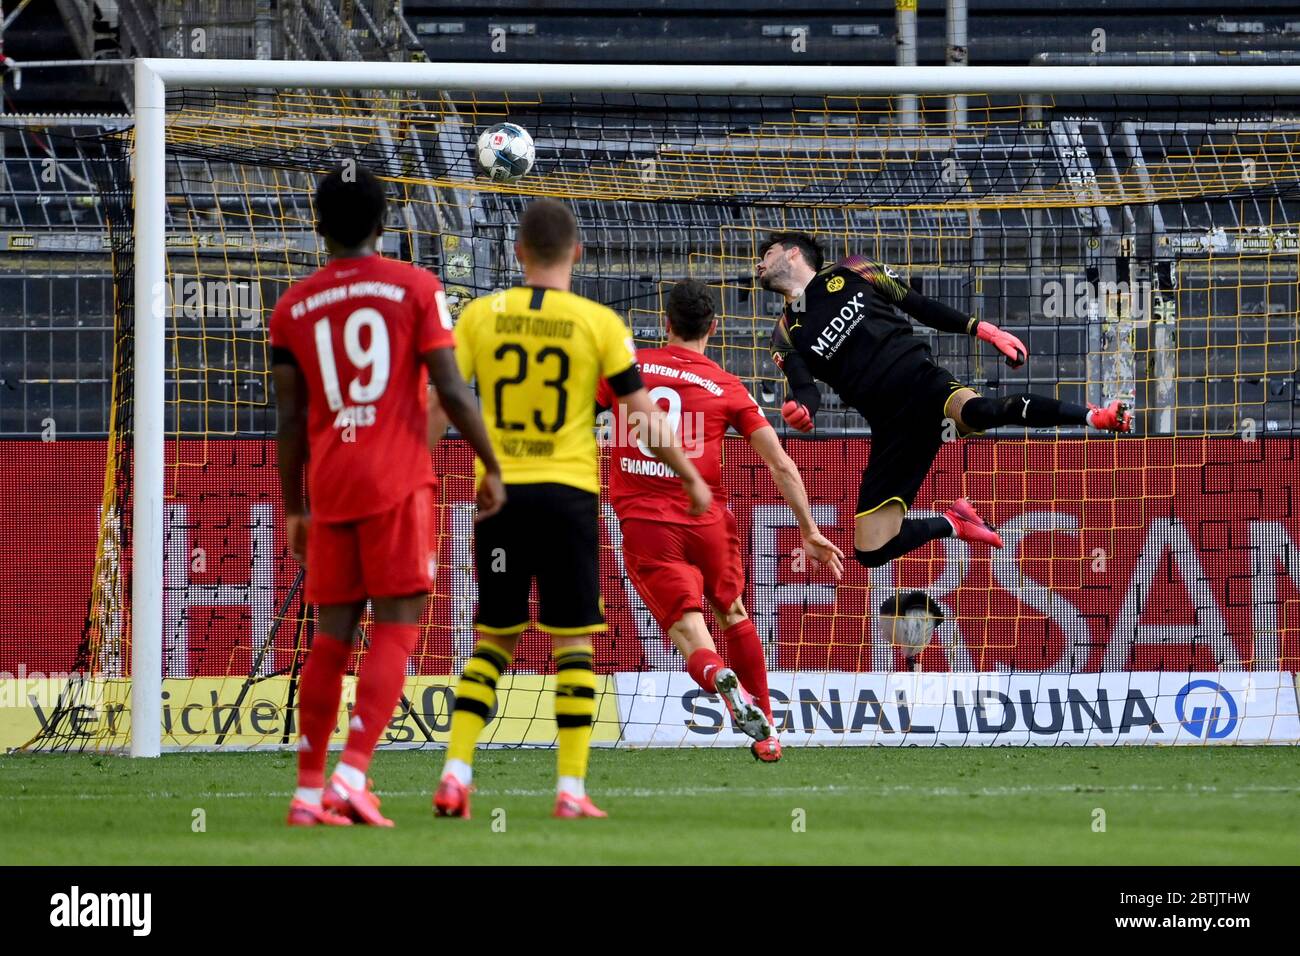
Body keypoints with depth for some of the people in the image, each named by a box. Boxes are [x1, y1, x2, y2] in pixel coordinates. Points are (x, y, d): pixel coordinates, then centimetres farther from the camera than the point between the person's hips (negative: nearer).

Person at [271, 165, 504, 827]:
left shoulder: (293, 307, 8)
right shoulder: (415, 288, -1)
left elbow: (290, 419, 8)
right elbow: (451, 389, -7)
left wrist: (293, 509, 16)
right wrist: (491, 467, 1)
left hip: (329, 487, 3)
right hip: (398, 484, -3)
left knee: (331, 636, 9)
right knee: (395, 629, -3)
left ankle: (309, 792, 9)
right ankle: (352, 774, -18)